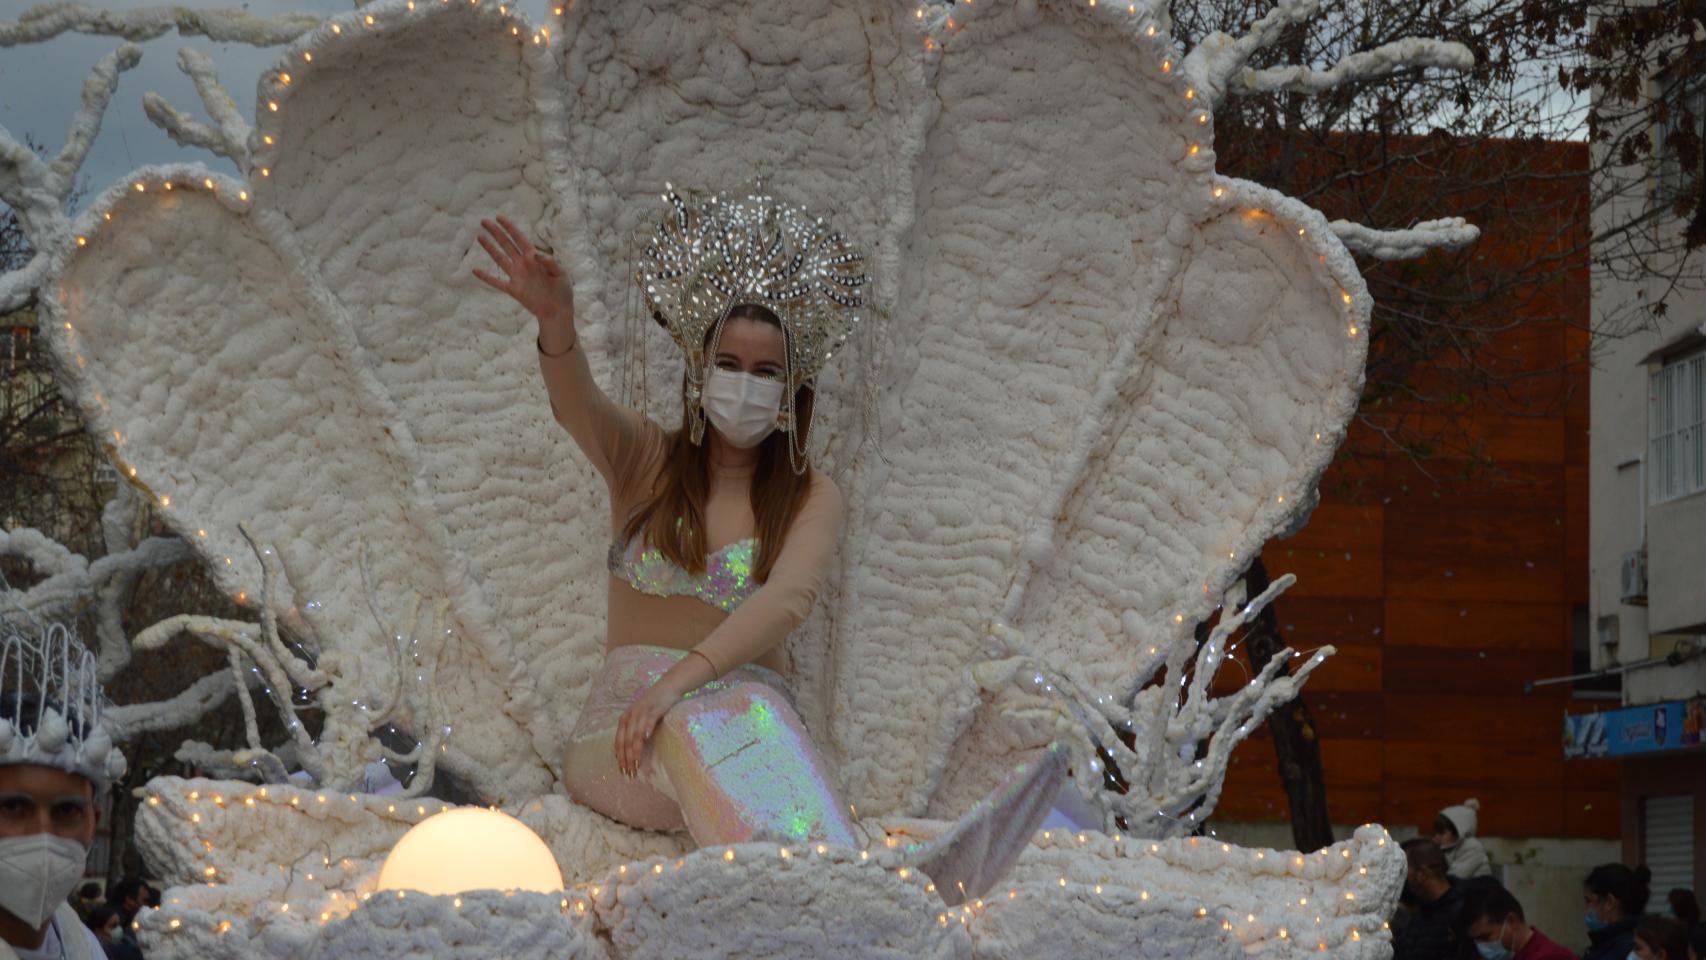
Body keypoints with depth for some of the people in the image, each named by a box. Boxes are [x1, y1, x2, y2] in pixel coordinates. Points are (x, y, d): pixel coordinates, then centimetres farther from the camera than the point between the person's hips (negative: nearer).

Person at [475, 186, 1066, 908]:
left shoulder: (810, 499, 9)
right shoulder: (645, 461, 11)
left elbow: (787, 599, -12)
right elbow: (578, 407, -12)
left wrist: (682, 678, -31)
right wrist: (557, 322, -37)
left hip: (749, 714, 1)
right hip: (623, 731, 0)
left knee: (744, 706, -37)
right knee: (699, 723, -37)